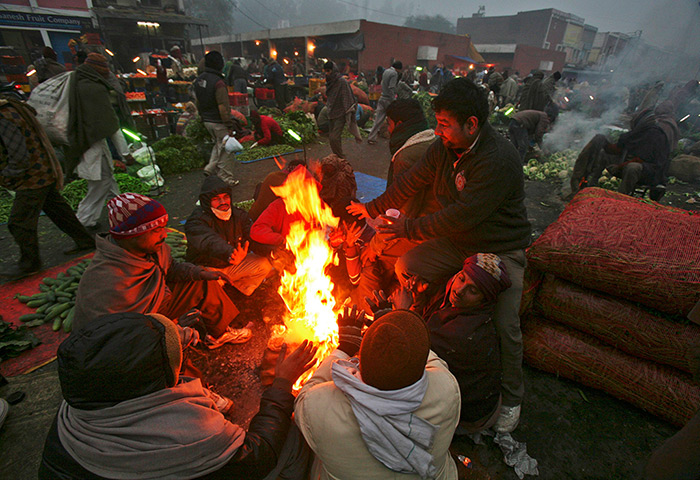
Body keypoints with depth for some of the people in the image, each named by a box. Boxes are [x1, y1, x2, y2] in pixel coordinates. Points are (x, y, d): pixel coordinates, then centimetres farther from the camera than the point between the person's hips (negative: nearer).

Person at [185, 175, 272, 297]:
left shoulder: (238, 215, -1)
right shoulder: (196, 222, -19)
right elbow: (210, 242, -40)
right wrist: (229, 253, -63)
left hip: (232, 265, 5)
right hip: (207, 268, -4)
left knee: (264, 264, -14)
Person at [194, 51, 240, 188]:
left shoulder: (198, 80, 7)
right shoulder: (218, 82, -21)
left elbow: (198, 103, 16)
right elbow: (223, 107, -23)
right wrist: (229, 125, -17)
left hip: (207, 120, 8)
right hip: (219, 122, -8)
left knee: (218, 145, 26)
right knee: (225, 150, 3)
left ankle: (210, 168, 22)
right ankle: (227, 179, 12)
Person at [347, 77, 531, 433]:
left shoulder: (499, 160, -27)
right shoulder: (445, 148, -3)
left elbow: (462, 216, -30)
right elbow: (411, 182, 5)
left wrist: (410, 228, -21)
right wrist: (371, 208, 6)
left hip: (501, 250, -6)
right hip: (455, 242, 7)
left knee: (504, 325, -14)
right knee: (405, 268, -4)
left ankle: (511, 398, 15)